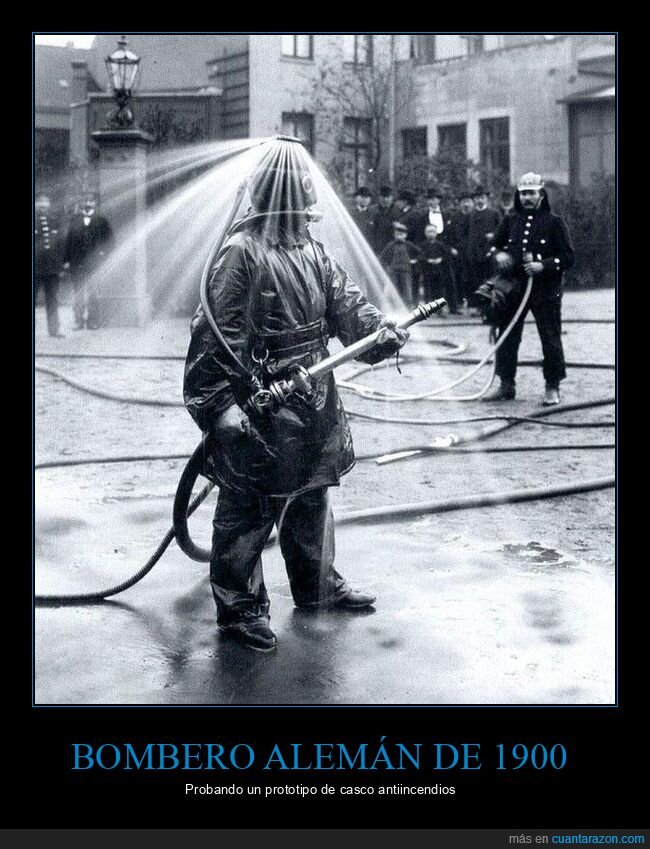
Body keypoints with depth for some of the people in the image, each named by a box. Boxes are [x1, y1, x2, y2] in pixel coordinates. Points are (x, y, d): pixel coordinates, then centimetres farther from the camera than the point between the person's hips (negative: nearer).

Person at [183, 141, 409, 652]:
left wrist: (380, 329, -11)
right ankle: (238, 606, 13)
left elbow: (346, 302, 9)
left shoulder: (312, 252, 11)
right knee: (249, 509, 1)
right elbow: (216, 333, -19)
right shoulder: (242, 252, -15)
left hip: (313, 403, 9)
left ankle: (316, 585, 37)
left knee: (312, 497, 21)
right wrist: (220, 404, -22)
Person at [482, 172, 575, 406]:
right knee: (506, 338, 7)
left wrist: (543, 266, -17)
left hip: (545, 290, -4)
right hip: (513, 288, 4)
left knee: (550, 339, 1)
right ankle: (506, 385, 17)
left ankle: (553, 388, 11)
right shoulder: (510, 220, 10)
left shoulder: (554, 222, -2)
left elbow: (568, 257, -4)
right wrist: (499, 254, -1)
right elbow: (495, 245, 22)